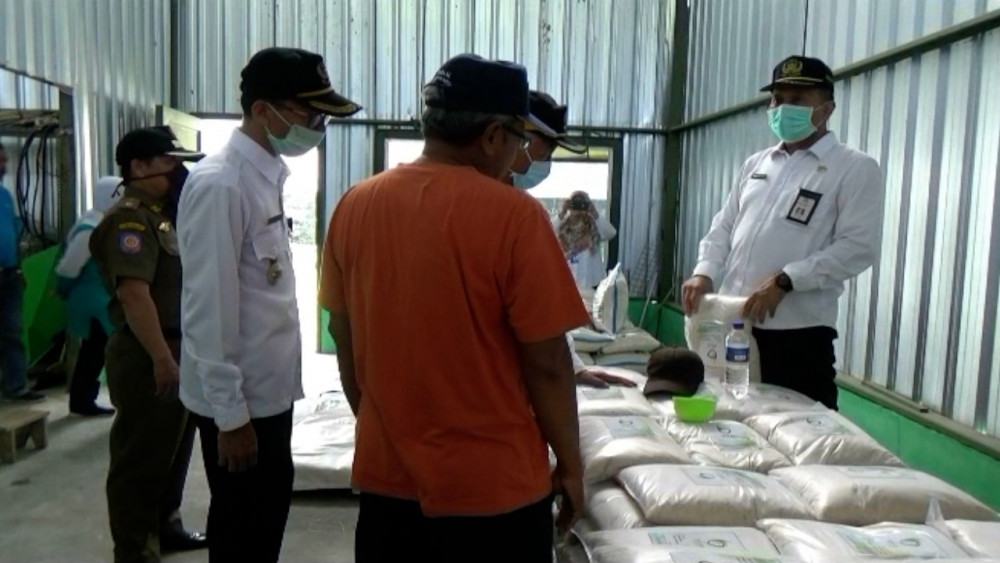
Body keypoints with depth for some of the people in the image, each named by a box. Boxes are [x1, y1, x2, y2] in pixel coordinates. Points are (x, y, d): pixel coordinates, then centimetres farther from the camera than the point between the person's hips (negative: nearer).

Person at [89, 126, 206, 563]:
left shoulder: (161, 216, 15)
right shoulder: (131, 219, -16)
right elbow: (134, 293, -27)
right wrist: (161, 359, -28)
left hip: (177, 351, 10)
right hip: (148, 359, -10)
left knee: (174, 449, 20)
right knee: (141, 458, 1)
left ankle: (165, 527, 36)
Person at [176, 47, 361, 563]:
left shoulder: (268, 175, 7)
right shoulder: (219, 185, -21)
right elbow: (208, 310, -21)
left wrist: (273, 383, 15)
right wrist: (230, 412, -18)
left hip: (271, 388, 8)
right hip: (239, 401, -8)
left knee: (268, 516, 22)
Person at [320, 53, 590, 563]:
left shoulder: (355, 206, -3)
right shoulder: (513, 215, -19)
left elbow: (344, 341, 5)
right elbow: (546, 362, -15)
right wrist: (570, 465, -1)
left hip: (386, 475, 5)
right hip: (491, 486, -4)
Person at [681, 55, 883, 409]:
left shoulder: (856, 169, -1)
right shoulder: (756, 164, 17)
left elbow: (858, 247, -11)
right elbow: (724, 226, 18)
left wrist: (784, 280, -20)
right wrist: (705, 272, -1)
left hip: (799, 335, -5)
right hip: (733, 325, 5)